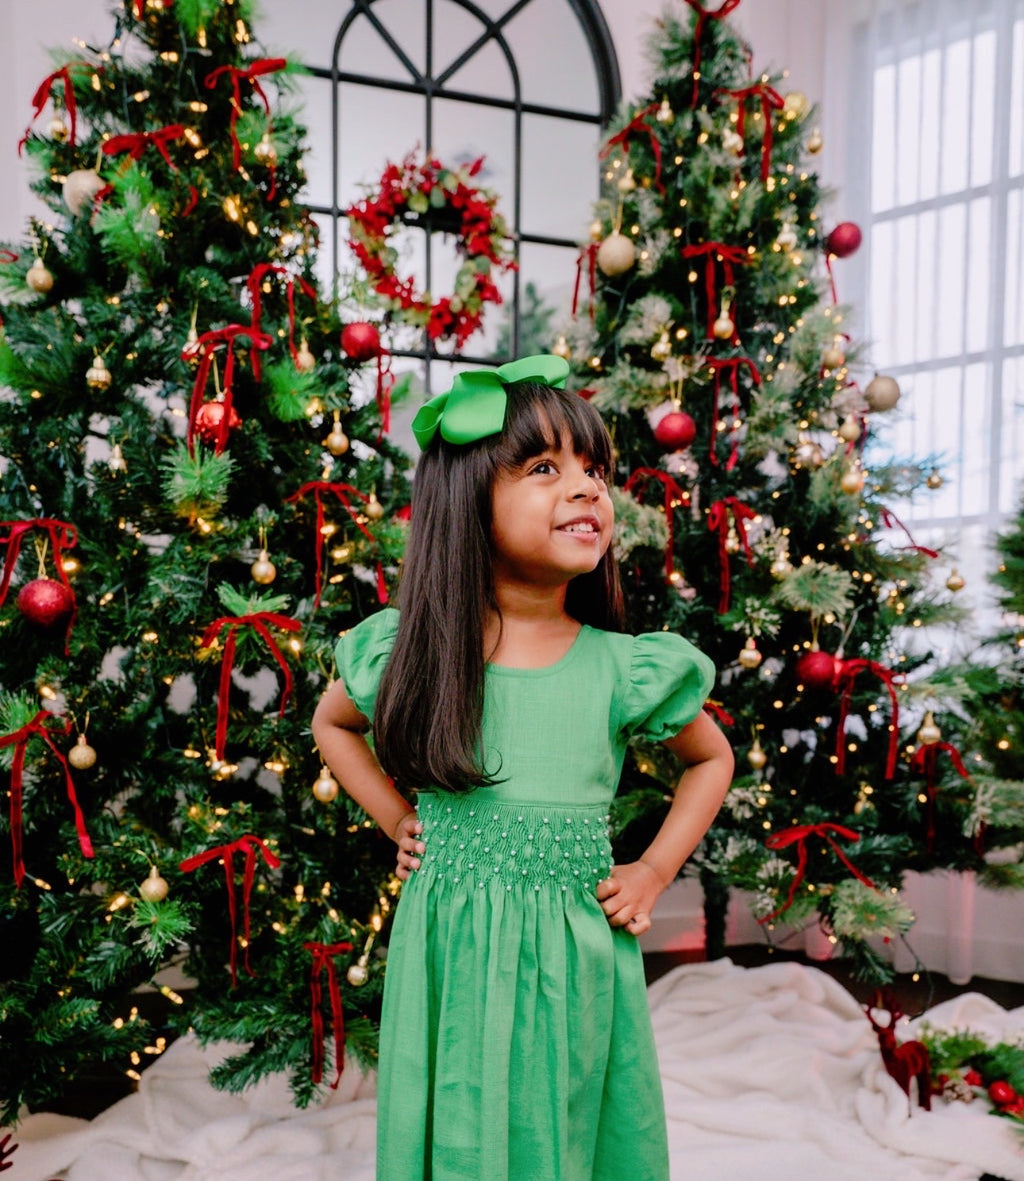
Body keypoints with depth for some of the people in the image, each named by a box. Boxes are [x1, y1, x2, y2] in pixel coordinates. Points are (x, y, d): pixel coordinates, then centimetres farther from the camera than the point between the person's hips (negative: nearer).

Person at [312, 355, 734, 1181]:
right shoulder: (409, 650, -4)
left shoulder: (625, 671, -5)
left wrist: (654, 874, 3)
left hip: (574, 965, 0)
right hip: (448, 961, 0)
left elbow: (712, 759, 14)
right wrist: (397, 820, 6)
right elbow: (332, 723, 17)